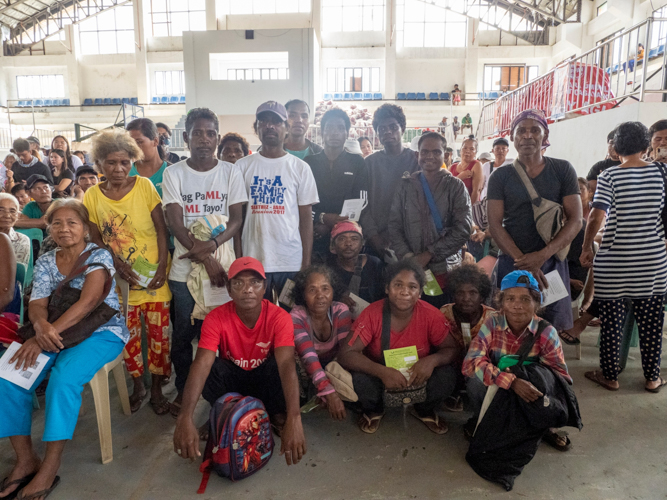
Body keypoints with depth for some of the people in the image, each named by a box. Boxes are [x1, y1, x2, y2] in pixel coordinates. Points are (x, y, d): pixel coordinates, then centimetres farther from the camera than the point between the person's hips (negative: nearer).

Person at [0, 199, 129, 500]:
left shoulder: (98, 255, -5)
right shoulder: (45, 262, 12)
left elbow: (89, 300, -17)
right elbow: (37, 305, 1)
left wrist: (48, 334, -27)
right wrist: (42, 326, -25)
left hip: (101, 332, -5)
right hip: (53, 334, 5)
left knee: (63, 378, -31)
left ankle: (49, 469, -18)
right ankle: (25, 460, -4)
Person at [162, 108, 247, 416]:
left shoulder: (230, 173, 4)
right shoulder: (174, 173, 3)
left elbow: (236, 220, -1)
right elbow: (176, 223, -5)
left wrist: (210, 245, -18)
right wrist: (205, 258, -16)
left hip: (222, 265, 0)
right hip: (184, 268, 0)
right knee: (183, 333, 8)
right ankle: (183, 388, 29)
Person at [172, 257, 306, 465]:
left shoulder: (279, 317, -26)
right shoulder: (216, 318, -23)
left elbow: (286, 364, -39)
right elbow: (202, 363, -35)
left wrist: (294, 419, -53)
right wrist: (185, 418, -50)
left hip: (265, 380, -1)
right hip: (232, 379, 1)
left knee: (278, 365, -33)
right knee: (210, 370, -31)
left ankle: (278, 417, -5)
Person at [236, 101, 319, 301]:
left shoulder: (300, 168, 5)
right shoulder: (242, 166, 7)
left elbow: (306, 218, 4)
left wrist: (307, 263, -1)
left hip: (291, 262, 0)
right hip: (252, 260, 1)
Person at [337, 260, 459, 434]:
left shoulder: (430, 315, -19)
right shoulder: (372, 314, -23)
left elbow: (452, 349, -9)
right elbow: (346, 354, -26)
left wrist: (432, 360, -33)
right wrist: (382, 372, -41)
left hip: (418, 373, 2)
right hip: (380, 373, -1)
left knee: (447, 376, -25)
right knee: (360, 379, -31)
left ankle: (424, 410, 11)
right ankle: (374, 411, 8)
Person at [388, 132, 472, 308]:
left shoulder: (456, 186, 4)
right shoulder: (405, 186, 9)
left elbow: (463, 229, -4)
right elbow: (393, 225, 5)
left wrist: (428, 254, -10)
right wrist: (407, 255, -10)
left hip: (446, 272, -1)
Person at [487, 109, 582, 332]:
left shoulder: (562, 170, 6)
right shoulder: (500, 176, 5)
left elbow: (575, 220, 0)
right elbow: (495, 225, -2)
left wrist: (542, 255, -13)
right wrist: (524, 262, -14)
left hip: (552, 262, 1)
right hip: (512, 263, 0)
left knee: (553, 328, 5)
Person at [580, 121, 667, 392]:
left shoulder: (609, 176, -9)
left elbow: (596, 217, -16)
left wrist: (586, 248, -5)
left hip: (614, 260, -3)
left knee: (611, 321, 7)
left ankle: (609, 375, 19)